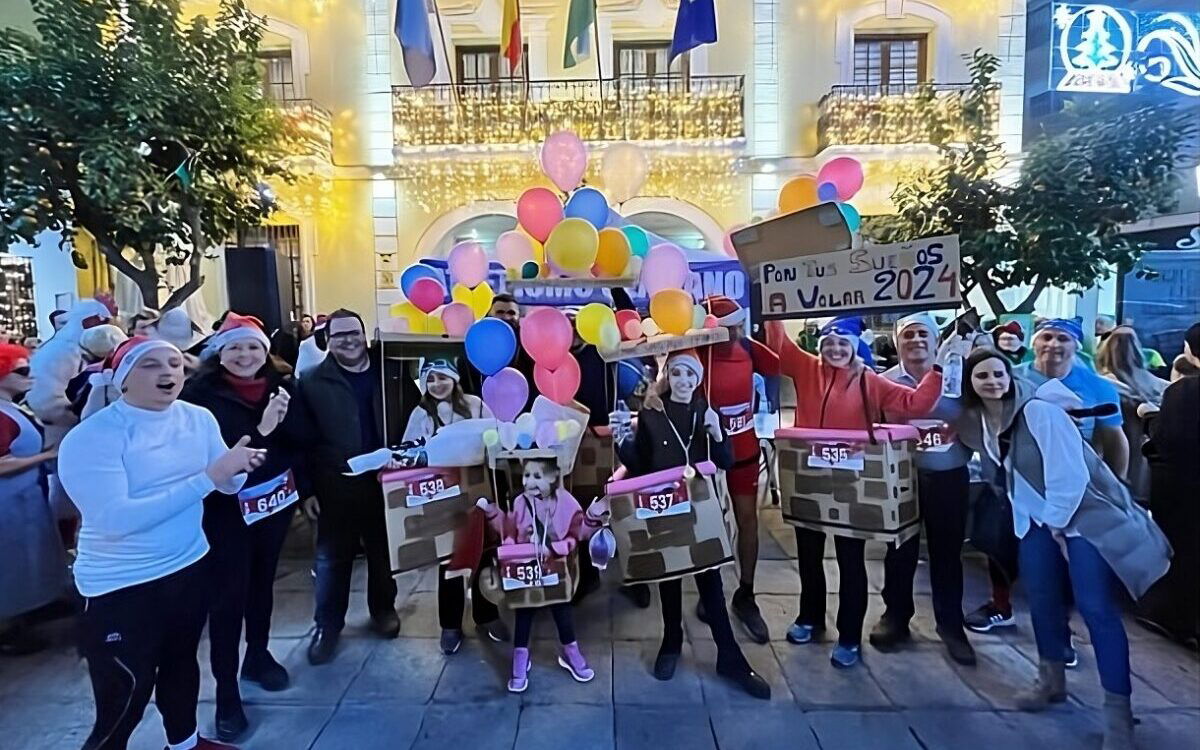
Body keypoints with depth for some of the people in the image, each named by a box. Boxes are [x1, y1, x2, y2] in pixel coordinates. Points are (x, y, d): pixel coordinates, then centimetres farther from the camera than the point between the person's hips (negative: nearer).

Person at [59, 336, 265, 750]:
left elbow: (230, 485, 1)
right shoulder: (90, 437, -19)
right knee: (121, 705, 3)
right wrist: (208, 477, -32)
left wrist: (240, 465, -23)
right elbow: (114, 518, -29)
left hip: (189, 567, 6)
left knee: (181, 661, 25)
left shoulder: (198, 418, -2)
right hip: (121, 586, -6)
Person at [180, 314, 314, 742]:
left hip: (277, 498, 5)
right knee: (227, 594, 1)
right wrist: (260, 430, -27)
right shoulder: (202, 392, -12)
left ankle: (258, 656, 38)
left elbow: (304, 436, -3)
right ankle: (226, 690, 14)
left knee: (262, 581, 19)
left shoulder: (280, 385, 1)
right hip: (227, 507, -4)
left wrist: (284, 415, -21)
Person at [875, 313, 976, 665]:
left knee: (947, 551, 11)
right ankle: (895, 617, 26)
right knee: (901, 549, 10)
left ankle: (951, 625, 26)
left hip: (949, 477, 1)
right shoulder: (886, 381, 0)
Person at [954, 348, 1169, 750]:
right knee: (1042, 600, 10)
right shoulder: (977, 423, -3)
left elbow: (1069, 470, -22)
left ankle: (1118, 710, 3)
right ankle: (1052, 680, 29)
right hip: (1037, 519, 6)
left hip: (1084, 513, -6)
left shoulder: (1040, 412, -22)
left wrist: (1059, 523, -13)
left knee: (1096, 607, -8)